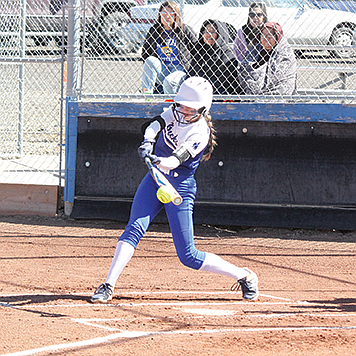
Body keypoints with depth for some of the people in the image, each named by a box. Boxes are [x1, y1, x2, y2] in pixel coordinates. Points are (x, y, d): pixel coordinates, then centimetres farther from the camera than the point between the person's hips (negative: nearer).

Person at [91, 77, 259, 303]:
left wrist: (160, 163, -55)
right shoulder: (175, 113, 0)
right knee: (135, 229, -17)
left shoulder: (200, 133, -18)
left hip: (180, 187, -5)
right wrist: (148, 142, -38)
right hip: (155, 180, 5)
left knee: (188, 257, -4)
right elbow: (154, 125, -16)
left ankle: (244, 276, 13)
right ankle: (109, 286, -19)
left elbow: (176, 160, -33)